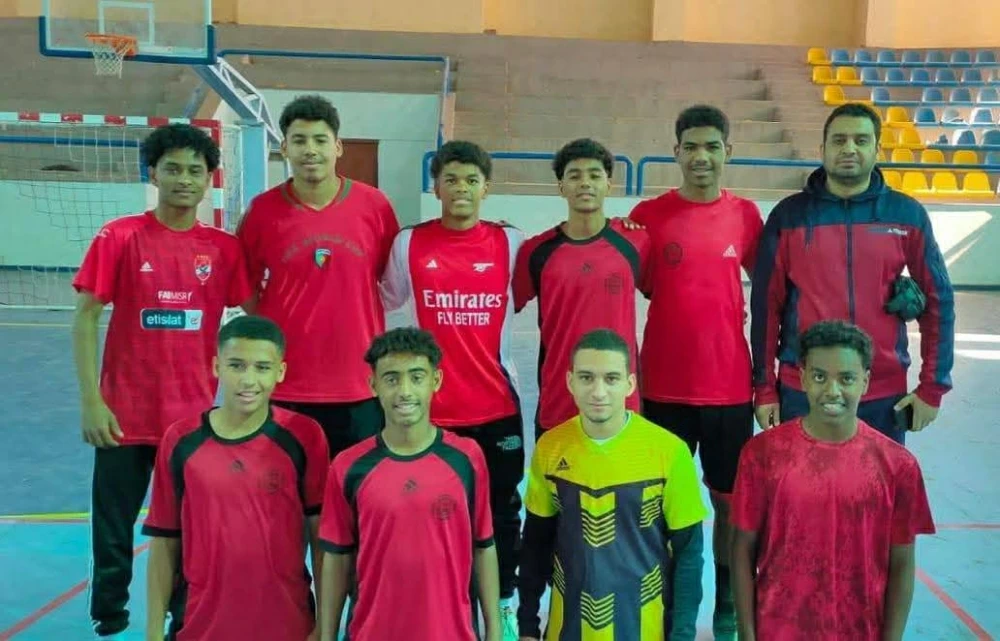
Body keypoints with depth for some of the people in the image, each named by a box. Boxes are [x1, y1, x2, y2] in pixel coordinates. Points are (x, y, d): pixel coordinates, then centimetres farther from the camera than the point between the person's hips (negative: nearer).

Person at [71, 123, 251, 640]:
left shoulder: (225, 248, 1)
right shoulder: (120, 236, -4)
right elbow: (86, 318, -4)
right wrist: (91, 400, -10)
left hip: (196, 415, 1)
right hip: (125, 414, -1)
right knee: (113, 527, 11)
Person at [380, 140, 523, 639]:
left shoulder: (510, 243, 0)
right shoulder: (409, 244, -1)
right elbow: (383, 303, 11)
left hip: (497, 404, 1)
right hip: (432, 406, 0)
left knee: (501, 509, 12)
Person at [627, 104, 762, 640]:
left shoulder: (745, 214, 3)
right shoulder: (649, 215, -2)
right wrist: (631, 372, -3)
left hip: (731, 385, 2)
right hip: (664, 386, -1)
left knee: (731, 498, 11)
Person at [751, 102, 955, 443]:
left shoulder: (907, 214, 1)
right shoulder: (789, 214, -1)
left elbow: (938, 301, 5)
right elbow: (767, 306, -1)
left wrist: (932, 387, 3)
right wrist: (764, 388, -1)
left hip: (885, 395, 1)